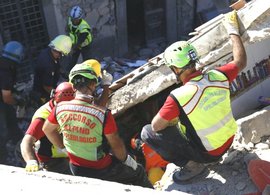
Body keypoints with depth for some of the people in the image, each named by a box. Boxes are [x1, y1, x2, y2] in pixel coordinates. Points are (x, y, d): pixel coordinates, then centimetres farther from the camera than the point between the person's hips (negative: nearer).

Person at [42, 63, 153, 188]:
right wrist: (126, 159, 1)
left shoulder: (60, 108, -16)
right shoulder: (103, 114, -30)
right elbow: (116, 145, -19)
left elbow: (47, 129, 4)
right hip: (101, 171, -5)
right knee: (138, 172, 19)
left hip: (76, 169, 5)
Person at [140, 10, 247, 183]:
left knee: (147, 132, -4)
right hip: (228, 141, 6)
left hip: (206, 154, -6)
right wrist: (233, 31, 16)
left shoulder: (178, 97, -31)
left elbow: (156, 126, -17)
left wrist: (171, 119, 4)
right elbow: (241, 62, 5)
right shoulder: (218, 76, -16)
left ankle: (190, 164, -1)